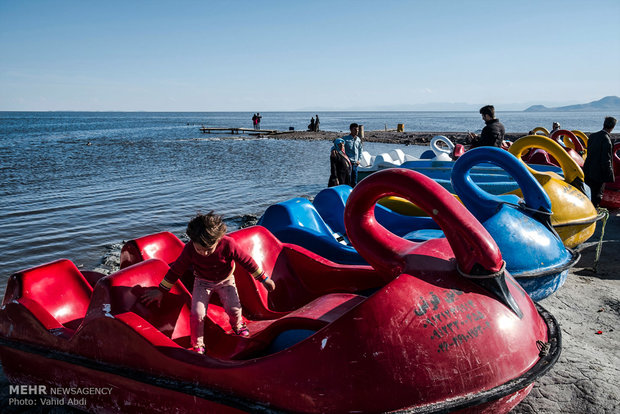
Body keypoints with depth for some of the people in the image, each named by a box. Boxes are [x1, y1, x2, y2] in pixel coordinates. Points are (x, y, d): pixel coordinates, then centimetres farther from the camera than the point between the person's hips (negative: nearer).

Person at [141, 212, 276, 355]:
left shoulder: (228, 244, -31)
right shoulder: (189, 249, -27)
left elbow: (246, 261, -18)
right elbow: (176, 270, -12)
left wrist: (264, 279, -9)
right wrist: (161, 291, -6)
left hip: (225, 280, 0)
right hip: (202, 282, 0)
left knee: (233, 309, -12)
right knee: (197, 313, -16)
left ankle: (238, 326, 27)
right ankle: (197, 345, 11)